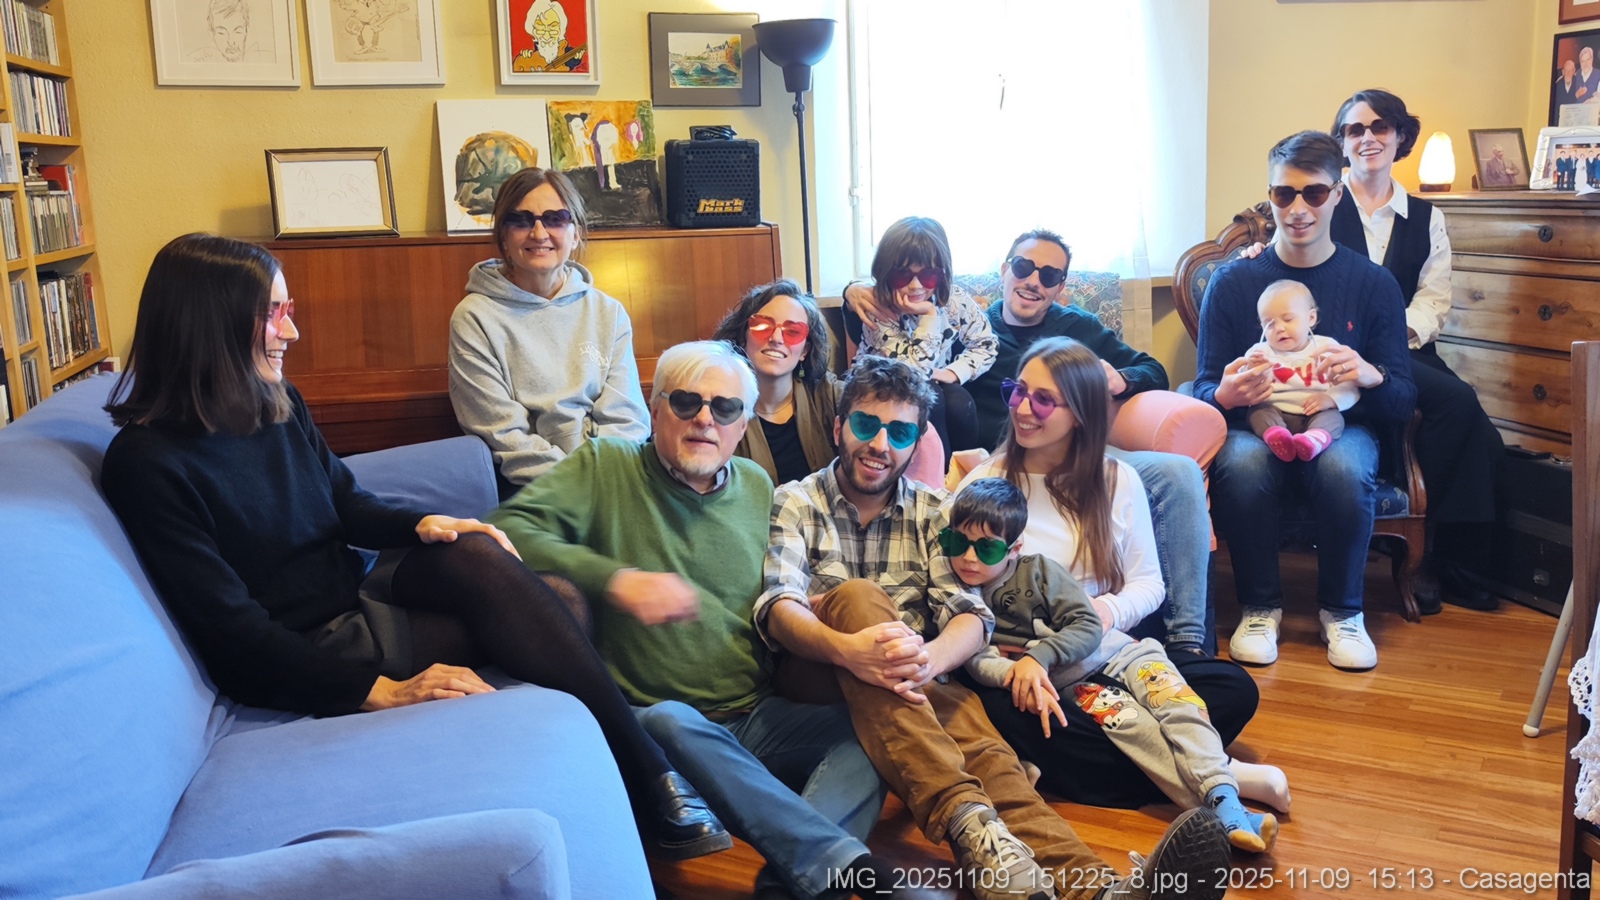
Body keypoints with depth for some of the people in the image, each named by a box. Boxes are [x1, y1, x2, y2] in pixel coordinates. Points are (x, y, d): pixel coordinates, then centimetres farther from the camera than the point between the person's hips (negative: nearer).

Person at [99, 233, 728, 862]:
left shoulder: (279, 404, 5)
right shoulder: (146, 462, -18)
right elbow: (232, 629, -21)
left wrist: (421, 525, -7)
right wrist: (379, 690, -29)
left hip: (352, 598, 6)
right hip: (300, 661, -6)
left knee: (476, 556, -24)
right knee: (505, 627, -23)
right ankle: (646, 785, -17)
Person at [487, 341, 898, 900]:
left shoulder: (758, 487, 16)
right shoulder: (605, 467, 4)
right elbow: (508, 529, -11)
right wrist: (615, 579, -25)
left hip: (759, 717, 4)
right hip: (653, 721, -4)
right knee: (671, 722, -38)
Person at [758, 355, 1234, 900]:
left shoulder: (930, 512, 14)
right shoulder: (795, 503, 7)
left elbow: (969, 615, -2)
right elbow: (778, 605, -12)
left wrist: (931, 658, -27)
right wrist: (846, 649, -35)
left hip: (913, 690, 2)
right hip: (820, 680, -2)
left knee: (975, 736, -30)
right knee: (857, 595, -31)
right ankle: (966, 818, -48)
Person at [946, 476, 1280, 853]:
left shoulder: (1037, 570, -2)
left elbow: (1088, 628, -8)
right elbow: (976, 660, -12)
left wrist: (1038, 657, -24)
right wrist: (1017, 674, -31)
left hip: (1118, 653, 1)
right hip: (1068, 685, -1)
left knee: (1179, 705, -25)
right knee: (1124, 721, -29)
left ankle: (1223, 797, -37)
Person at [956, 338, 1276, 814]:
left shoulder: (1117, 480, 10)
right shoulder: (985, 483, 3)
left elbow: (1148, 583, 10)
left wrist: (1108, 610, -14)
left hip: (1109, 655, 3)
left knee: (1235, 689, -19)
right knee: (1014, 721, -38)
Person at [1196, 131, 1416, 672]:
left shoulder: (1374, 283, 3)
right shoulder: (1233, 282, 2)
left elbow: (1403, 402, 0)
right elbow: (1203, 390, 0)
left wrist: (1371, 377, -23)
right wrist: (1226, 395, -25)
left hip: (1341, 429, 1)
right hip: (1254, 429, 0)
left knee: (1345, 465, -35)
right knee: (1241, 462, -35)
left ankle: (1342, 611, -9)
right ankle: (1260, 606, -11)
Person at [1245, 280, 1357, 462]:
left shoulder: (1327, 347, 9)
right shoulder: (1261, 352, 11)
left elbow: (1350, 388, 3)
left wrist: (1331, 398, -18)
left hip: (1316, 414, 0)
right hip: (1275, 412, 1)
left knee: (1332, 414, -27)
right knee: (1259, 411, -25)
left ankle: (1316, 438, -58)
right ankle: (1274, 435, -55)